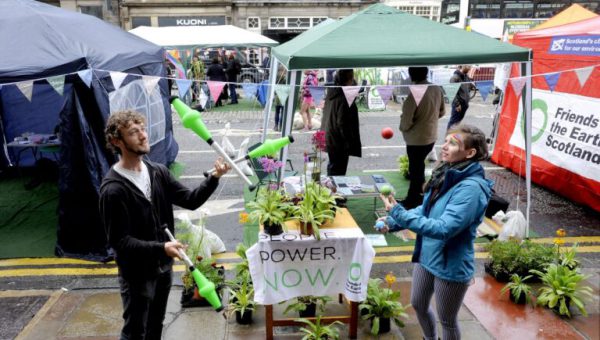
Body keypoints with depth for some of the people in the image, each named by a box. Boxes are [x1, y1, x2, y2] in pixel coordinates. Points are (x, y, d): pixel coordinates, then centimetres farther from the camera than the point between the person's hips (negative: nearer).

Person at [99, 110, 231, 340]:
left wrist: (214, 178, -16)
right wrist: (160, 248, -32)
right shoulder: (113, 189, -21)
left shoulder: (158, 172, -2)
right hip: (137, 273, -6)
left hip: (163, 266, 6)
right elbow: (119, 241, -21)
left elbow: (190, 200, -1)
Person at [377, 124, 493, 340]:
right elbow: (426, 210, 10)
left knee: (447, 321, 15)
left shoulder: (471, 188, -27)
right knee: (418, 305, 26)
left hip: (450, 267, -8)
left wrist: (399, 213, -35)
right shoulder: (446, 175, -1)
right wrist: (393, 222, -2)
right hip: (426, 257, 8)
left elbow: (444, 228, -33)